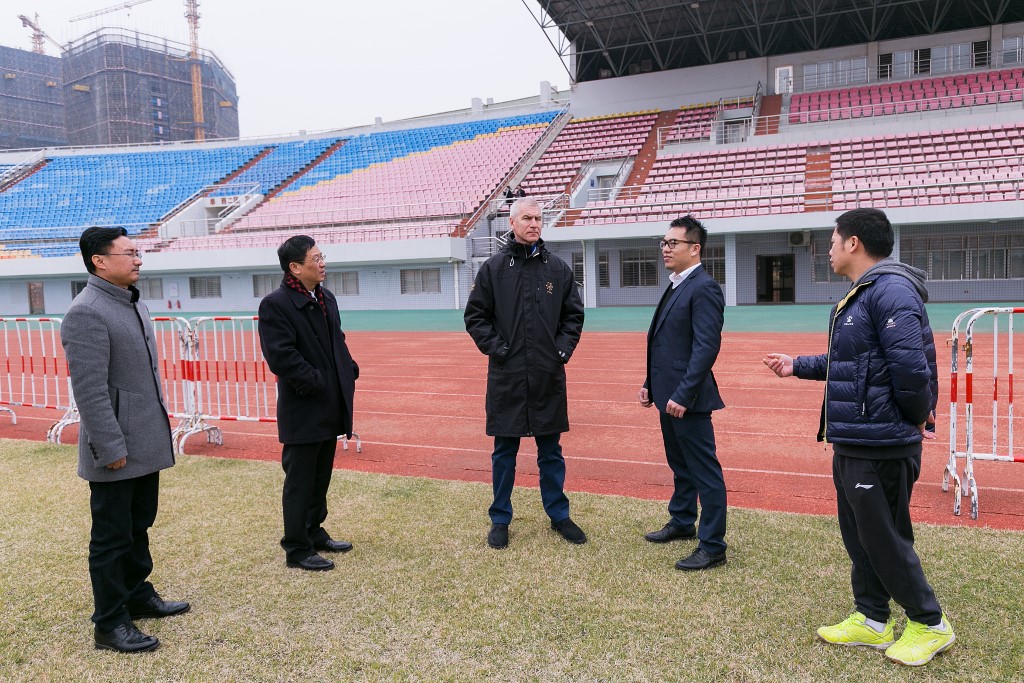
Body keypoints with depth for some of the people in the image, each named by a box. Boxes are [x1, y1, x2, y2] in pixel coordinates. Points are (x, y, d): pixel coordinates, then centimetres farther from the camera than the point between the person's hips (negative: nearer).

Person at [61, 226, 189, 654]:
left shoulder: (135, 306, 12)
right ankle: (110, 624, 16)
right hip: (117, 451, -9)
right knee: (112, 537, 4)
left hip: (146, 445, 9)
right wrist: (112, 448, -21)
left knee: (139, 527, 20)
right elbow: (90, 390, -21)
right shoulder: (86, 313, -17)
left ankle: (138, 595, 36)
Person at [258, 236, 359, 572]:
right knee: (300, 482, 3)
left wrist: (349, 372, 5)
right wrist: (316, 384, -19)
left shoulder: (326, 298, 11)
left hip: (331, 408, 8)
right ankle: (297, 550, 14)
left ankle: (314, 533, 34)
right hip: (303, 411, -8)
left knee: (321, 478, 19)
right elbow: (281, 357, -21)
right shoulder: (275, 304, -15)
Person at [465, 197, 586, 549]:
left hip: (549, 375, 2)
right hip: (506, 375, -1)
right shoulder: (493, 268, 0)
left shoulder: (558, 268, 6)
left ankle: (559, 515, 26)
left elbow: (574, 315, 11)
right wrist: (496, 348, -7)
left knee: (551, 450, 12)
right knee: (504, 451, 8)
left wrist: (563, 349, 0)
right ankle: (500, 520, 21)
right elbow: (475, 316, 2)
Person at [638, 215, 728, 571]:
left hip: (687, 398, -10)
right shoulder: (675, 286, 14)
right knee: (680, 465, 22)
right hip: (668, 394, 10)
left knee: (704, 471, 0)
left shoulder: (704, 287, -15)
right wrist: (650, 383, 15)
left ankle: (712, 547, 9)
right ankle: (682, 522, 38)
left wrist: (683, 395, -23)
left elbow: (707, 346, -22)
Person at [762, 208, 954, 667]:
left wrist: (916, 417, -13)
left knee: (884, 539, 3)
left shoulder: (892, 290, -19)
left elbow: (911, 364, -26)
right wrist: (797, 366, 23)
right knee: (858, 536, 17)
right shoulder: (861, 294, 15)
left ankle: (930, 625, 22)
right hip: (851, 441, 10)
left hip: (878, 447, -10)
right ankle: (872, 621, 30)